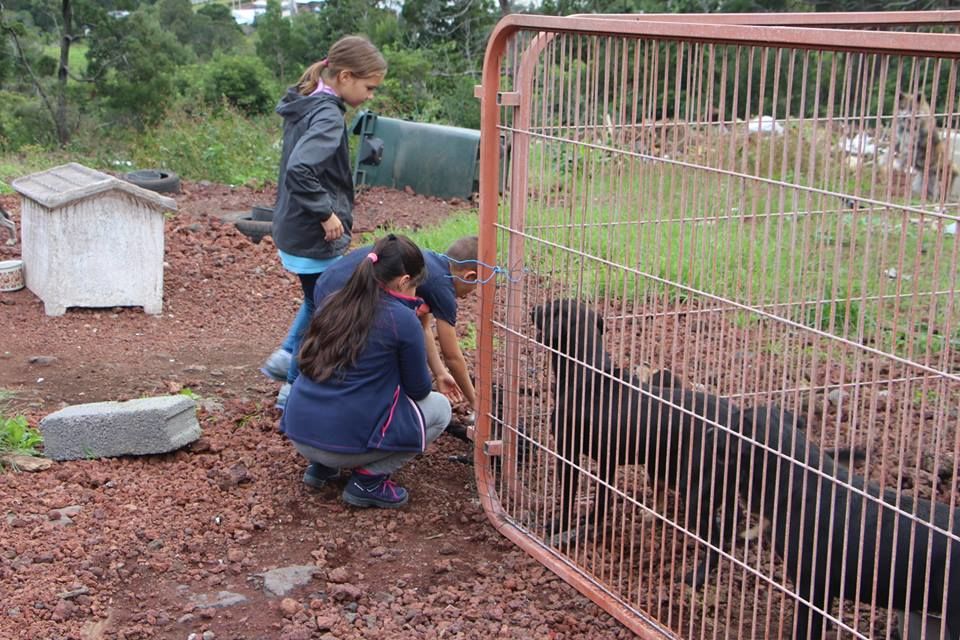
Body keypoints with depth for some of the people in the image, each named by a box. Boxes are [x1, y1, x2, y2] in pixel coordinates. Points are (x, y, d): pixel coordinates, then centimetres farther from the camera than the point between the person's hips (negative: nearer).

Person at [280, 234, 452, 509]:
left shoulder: (332, 303, 9)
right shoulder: (402, 319, -10)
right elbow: (419, 389, 2)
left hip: (298, 434, 7)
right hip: (347, 441, -7)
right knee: (440, 408, 13)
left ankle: (322, 466, 19)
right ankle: (368, 480, 3)